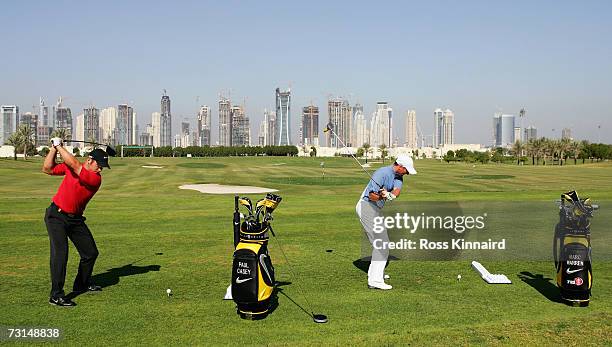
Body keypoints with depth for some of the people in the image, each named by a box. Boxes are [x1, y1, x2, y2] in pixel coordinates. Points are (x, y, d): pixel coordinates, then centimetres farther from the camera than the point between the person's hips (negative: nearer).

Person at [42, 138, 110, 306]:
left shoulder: (96, 179, -14)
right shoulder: (70, 167, -4)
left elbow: (74, 164, -25)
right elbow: (47, 169, 4)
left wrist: (59, 146, -16)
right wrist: (54, 148, -4)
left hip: (75, 219, 2)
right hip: (56, 215, -2)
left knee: (91, 253, 9)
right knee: (60, 252, -17)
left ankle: (82, 283, 35)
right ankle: (56, 295, -13)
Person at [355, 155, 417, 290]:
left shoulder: (398, 176, 6)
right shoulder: (382, 173, -20)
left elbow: (397, 190, -15)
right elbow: (372, 196, -21)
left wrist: (390, 195, -37)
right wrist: (384, 196, -38)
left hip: (375, 209, 10)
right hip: (367, 207, -10)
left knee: (380, 241, 21)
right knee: (382, 243, -14)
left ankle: (374, 272, 35)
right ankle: (375, 280, -17)